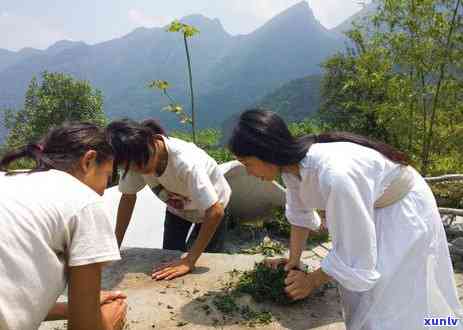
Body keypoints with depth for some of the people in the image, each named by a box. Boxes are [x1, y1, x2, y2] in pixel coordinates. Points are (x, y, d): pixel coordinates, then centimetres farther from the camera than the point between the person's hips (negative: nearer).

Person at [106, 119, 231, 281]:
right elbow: (128, 197, -12)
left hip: (209, 207, -4)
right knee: (170, 257, 3)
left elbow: (215, 211, -42)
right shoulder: (135, 160, -28)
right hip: (176, 207, 4)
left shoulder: (185, 161, -44)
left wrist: (188, 261, -40)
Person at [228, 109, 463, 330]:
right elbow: (300, 214, 1)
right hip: (369, 205, 7)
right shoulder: (291, 162, -17)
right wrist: (293, 260, -3)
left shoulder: (335, 175, -42)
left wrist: (311, 281, -17)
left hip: (403, 210, -6)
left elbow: (354, 255, -30)